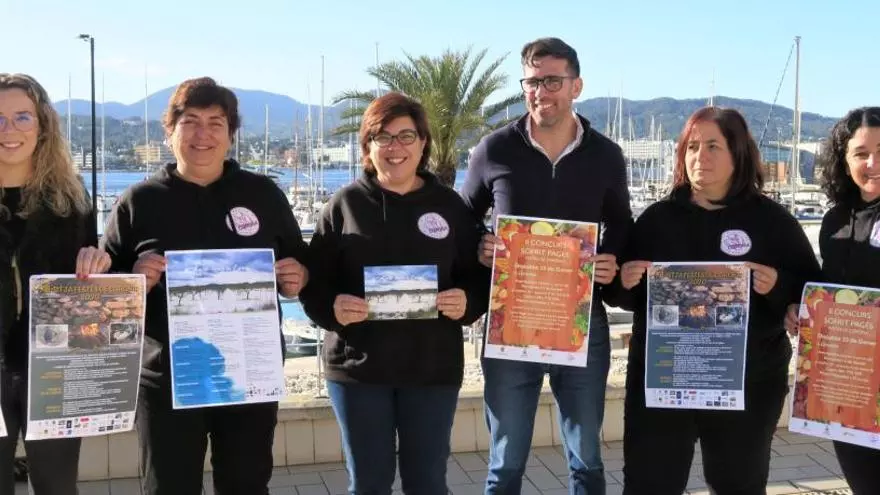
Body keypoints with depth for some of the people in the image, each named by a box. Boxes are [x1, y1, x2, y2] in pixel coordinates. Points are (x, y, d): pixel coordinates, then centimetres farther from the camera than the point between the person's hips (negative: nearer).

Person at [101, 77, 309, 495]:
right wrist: (135, 281, -19)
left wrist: (298, 279, -11)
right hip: (167, 379, -1)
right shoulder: (138, 202, 0)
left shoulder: (263, 193, 4)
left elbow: (300, 265, 12)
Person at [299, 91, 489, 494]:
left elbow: (479, 276, 5)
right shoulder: (345, 204, 0)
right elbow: (313, 279, -1)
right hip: (358, 366, -1)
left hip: (433, 367, 1)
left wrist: (467, 302, -16)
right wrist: (332, 307, -21)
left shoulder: (448, 205, 4)